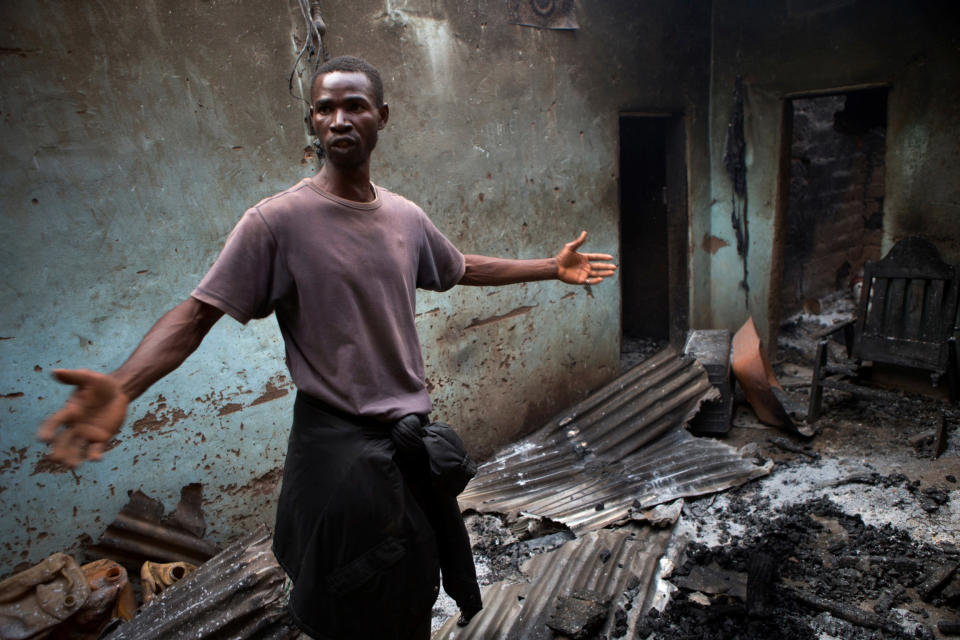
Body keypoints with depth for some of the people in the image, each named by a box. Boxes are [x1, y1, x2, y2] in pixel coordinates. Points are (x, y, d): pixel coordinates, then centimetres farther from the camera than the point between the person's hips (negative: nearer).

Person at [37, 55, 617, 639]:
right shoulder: (279, 220, -13)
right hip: (339, 446, -5)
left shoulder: (406, 217, 4)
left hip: (413, 434, 6)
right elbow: (198, 312, -16)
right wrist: (121, 387, -33)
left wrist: (554, 267, 23)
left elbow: (462, 268, 21)